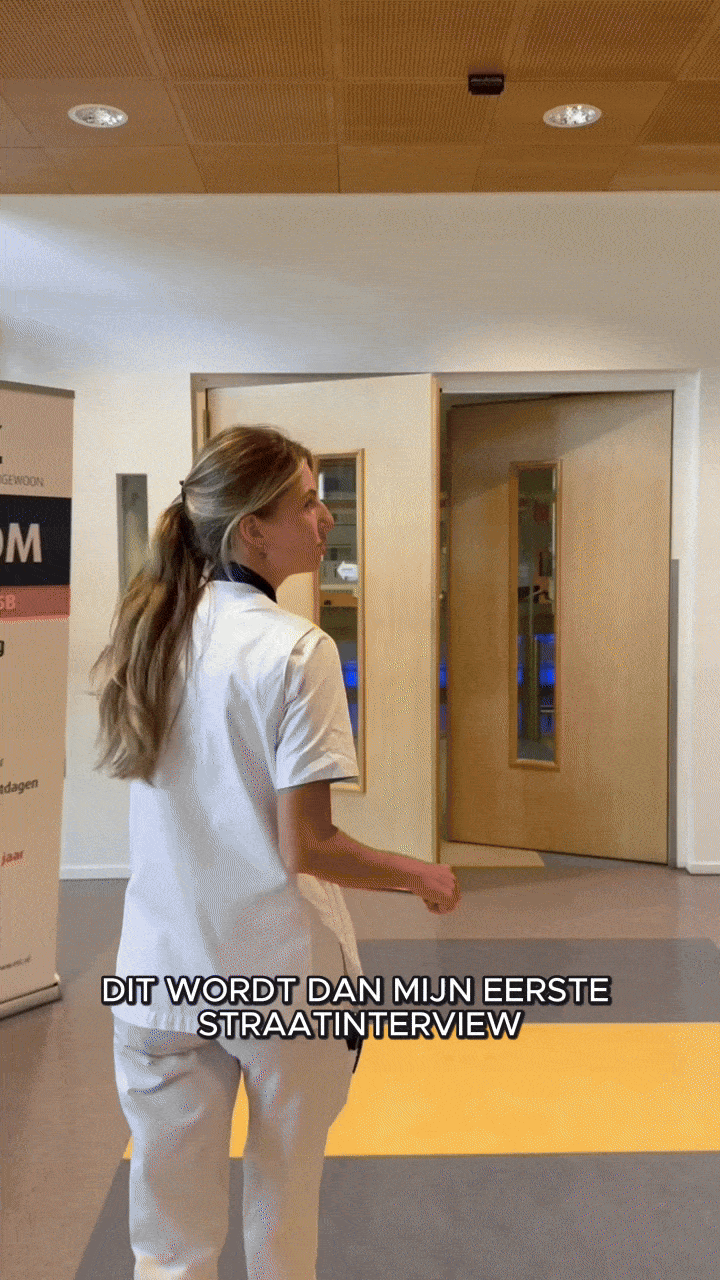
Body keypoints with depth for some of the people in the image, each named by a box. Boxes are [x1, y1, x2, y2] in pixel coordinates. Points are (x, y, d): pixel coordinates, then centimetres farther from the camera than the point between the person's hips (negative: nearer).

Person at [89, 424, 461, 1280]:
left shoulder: (149, 635, 2)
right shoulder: (296, 650, -16)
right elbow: (305, 847, -16)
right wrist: (422, 877, -2)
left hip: (163, 972, 5)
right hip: (281, 971, -4)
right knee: (283, 1205, 19)